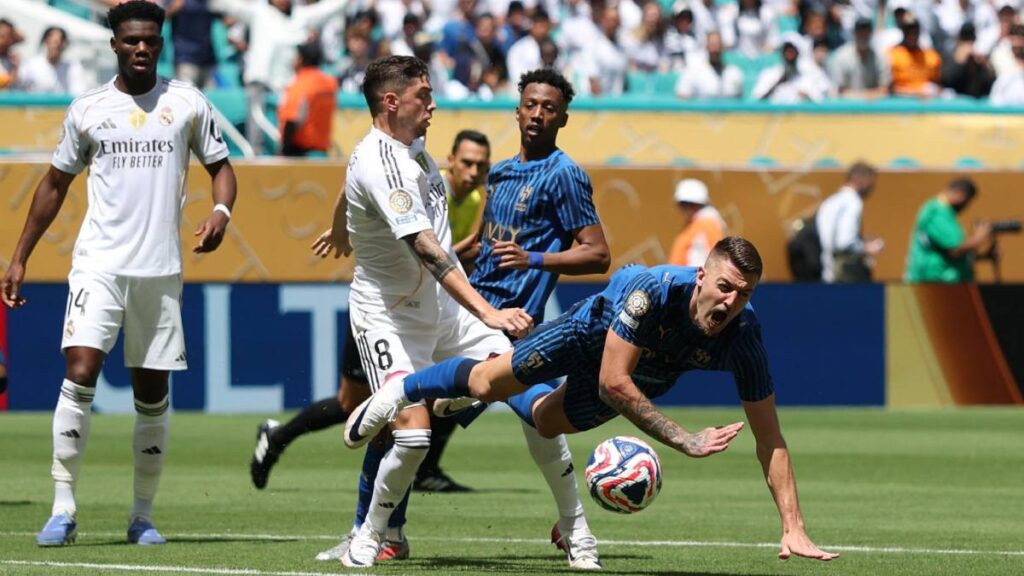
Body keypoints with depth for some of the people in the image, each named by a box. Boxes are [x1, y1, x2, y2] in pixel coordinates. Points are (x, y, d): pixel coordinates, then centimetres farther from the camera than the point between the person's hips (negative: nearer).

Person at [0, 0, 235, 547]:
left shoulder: (187, 103, 5)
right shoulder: (87, 108, 6)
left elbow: (220, 165, 12)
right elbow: (55, 183, 15)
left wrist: (220, 211, -10)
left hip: (160, 270, 1)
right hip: (98, 263, -1)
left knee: (153, 393, 5)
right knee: (79, 374, -16)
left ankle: (143, 516, 16)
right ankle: (63, 508, -13)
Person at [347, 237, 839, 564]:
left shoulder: (743, 337, -39)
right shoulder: (655, 290, -47)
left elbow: (770, 439, -34)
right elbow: (612, 382, -44)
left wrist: (793, 529, -41)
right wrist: (684, 440, -49)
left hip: (650, 375, 3)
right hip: (598, 330, -3)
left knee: (547, 421, 27)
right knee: (490, 383, 11)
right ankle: (402, 390, 42)